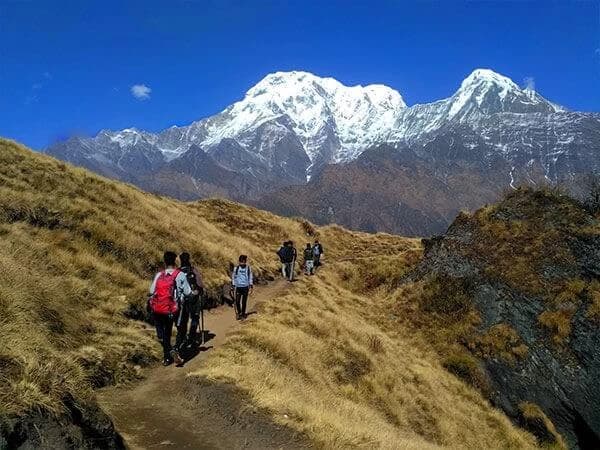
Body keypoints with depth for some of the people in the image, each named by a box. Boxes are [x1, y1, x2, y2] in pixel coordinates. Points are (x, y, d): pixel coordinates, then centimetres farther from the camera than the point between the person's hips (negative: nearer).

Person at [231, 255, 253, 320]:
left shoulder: (248, 268, -1)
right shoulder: (236, 268, -2)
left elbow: (250, 278, 5)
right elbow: (233, 277, 5)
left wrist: (251, 287, 2)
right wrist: (233, 286, 4)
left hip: (245, 287, 0)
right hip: (238, 287, 0)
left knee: (244, 302, 7)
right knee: (237, 301, -5)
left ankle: (243, 313, 22)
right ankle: (238, 312, 18)